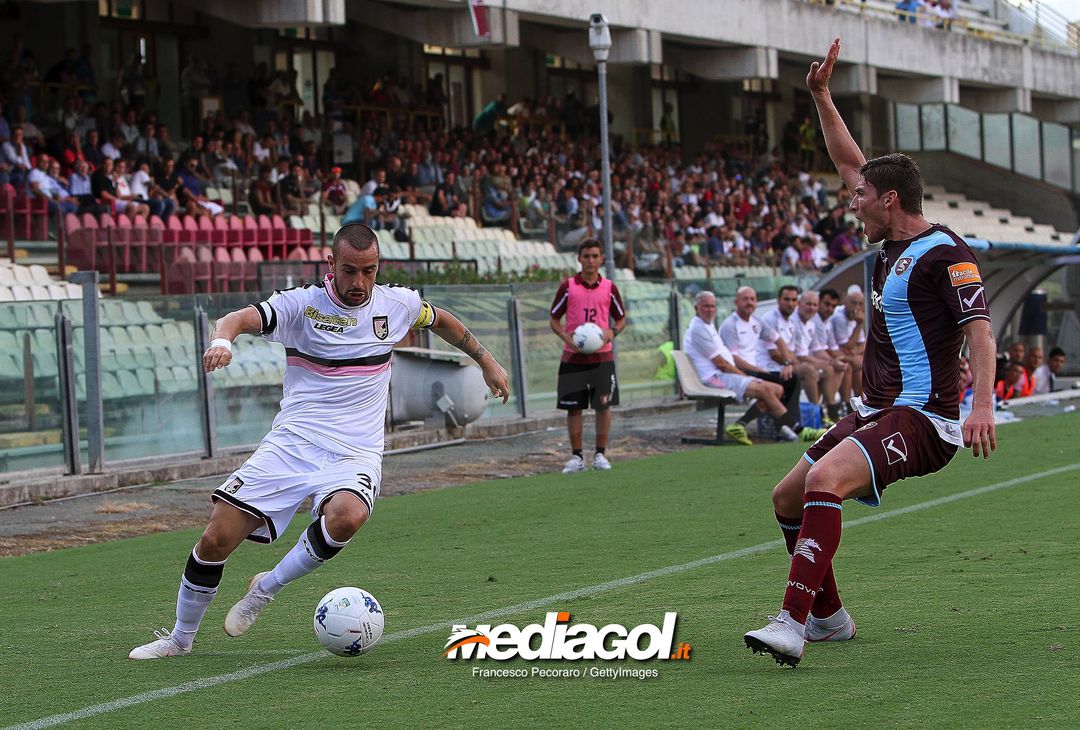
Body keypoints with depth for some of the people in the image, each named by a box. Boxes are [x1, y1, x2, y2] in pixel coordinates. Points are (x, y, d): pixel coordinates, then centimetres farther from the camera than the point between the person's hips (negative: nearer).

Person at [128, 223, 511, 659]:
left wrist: (487, 363, 31)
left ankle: (267, 588, -10)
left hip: (355, 455, 1)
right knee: (216, 540, -9)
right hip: (292, 442, -1)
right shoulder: (302, 304, -4)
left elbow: (441, 320, 27)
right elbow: (241, 318, -19)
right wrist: (223, 340, -42)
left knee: (347, 516, -35)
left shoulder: (397, 304, 5)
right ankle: (180, 638, 15)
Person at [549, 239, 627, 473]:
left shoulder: (609, 287, 4)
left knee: (603, 406, 0)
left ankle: (600, 454, 11)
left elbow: (621, 318, 13)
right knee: (573, 407, 1)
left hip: (602, 355, 1)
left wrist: (612, 332, -8)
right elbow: (554, 319, 5)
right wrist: (565, 336, -14)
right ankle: (576, 457, 9)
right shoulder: (568, 286, 0)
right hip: (573, 356, -1)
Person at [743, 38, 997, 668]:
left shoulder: (946, 253, -13)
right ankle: (830, 617, 23)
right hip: (875, 411, 10)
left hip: (921, 420, -10)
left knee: (824, 480, -32)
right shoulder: (892, 242, 13)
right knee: (788, 498, 11)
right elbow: (852, 164, 24)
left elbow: (980, 331, -21)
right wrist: (822, 97, 18)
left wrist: (983, 405, -34)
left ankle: (793, 625, -38)